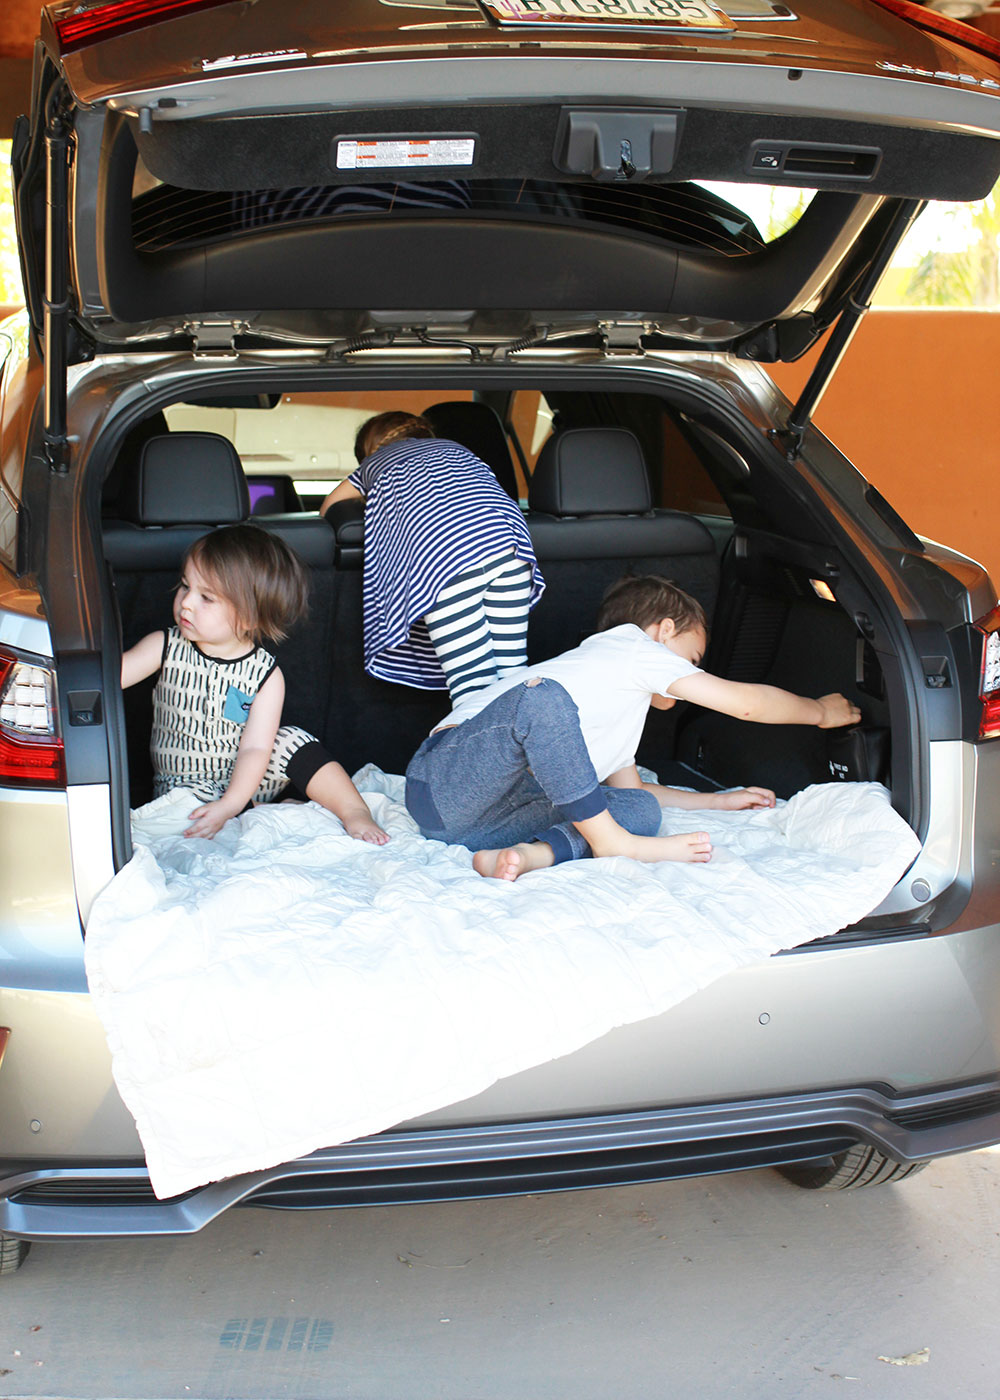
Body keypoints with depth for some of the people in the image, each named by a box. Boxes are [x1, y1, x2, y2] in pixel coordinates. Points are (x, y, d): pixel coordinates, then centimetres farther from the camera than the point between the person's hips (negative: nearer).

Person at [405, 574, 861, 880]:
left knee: (641, 808, -3)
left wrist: (718, 800, 32)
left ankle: (528, 855, -25)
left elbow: (629, 787, 36)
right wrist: (822, 711, 15)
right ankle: (609, 840, -22)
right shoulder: (628, 643, 2)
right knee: (541, 694, -34)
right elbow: (747, 702, 1)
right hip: (448, 776, -8)